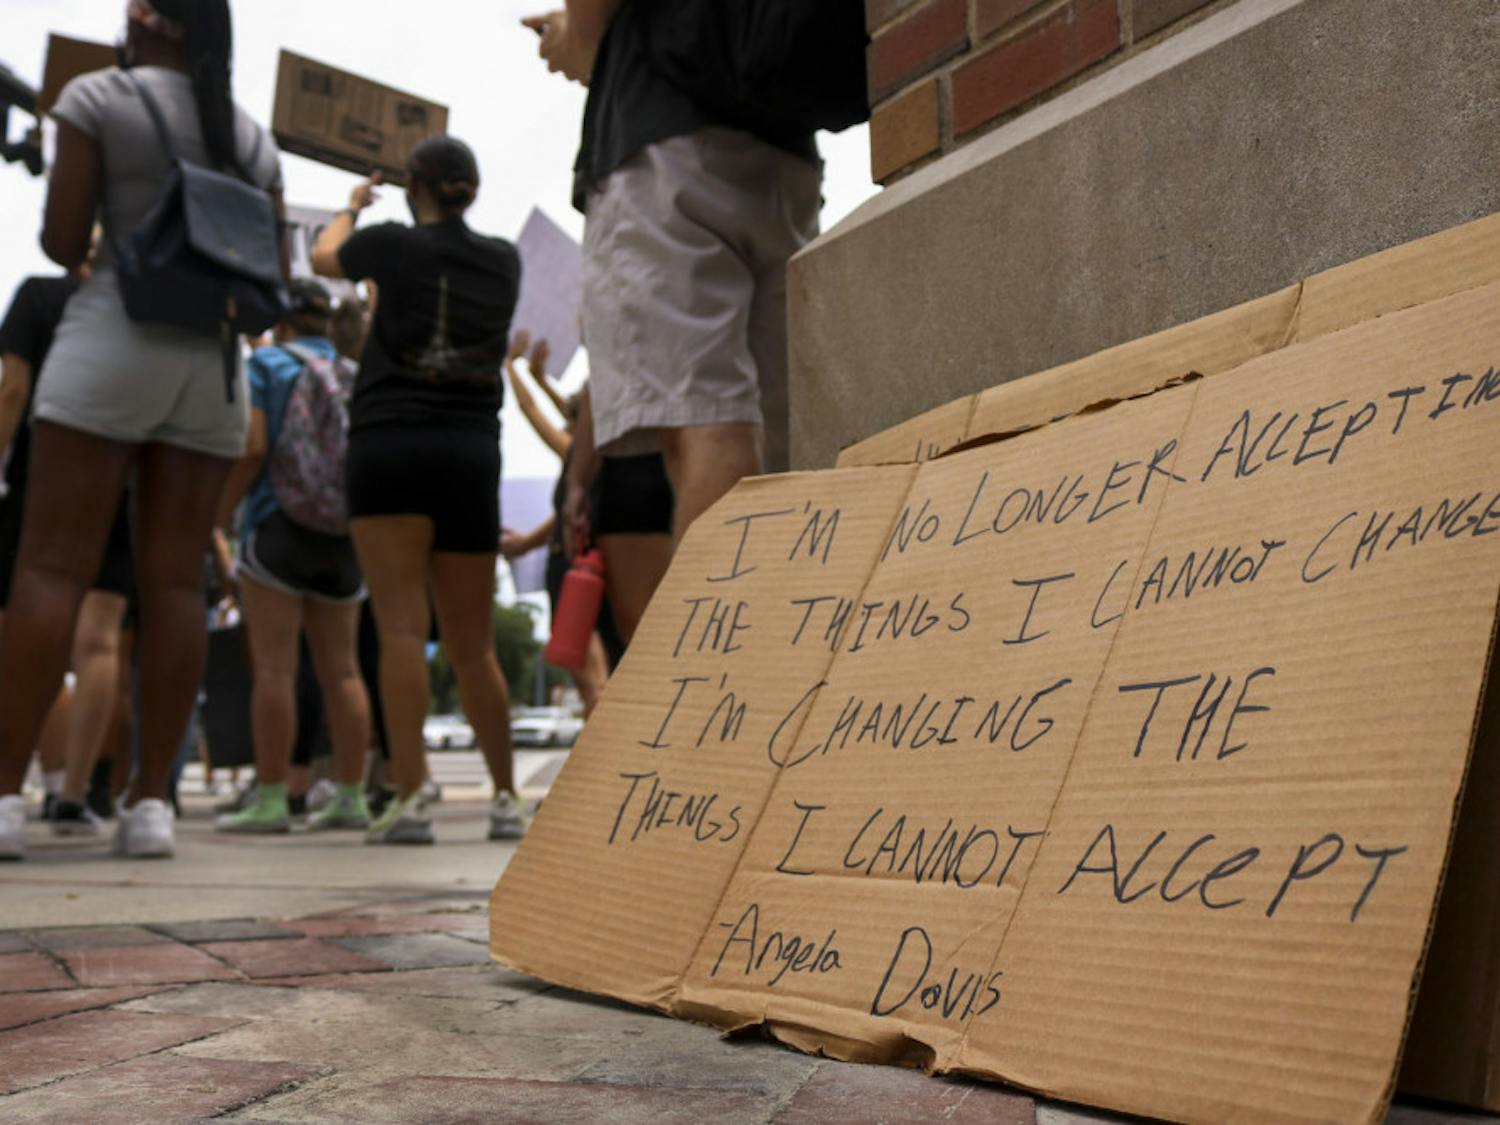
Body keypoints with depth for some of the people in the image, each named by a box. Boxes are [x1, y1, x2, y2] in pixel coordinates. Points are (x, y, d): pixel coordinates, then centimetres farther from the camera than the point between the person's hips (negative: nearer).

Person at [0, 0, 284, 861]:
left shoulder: (99, 97, 2)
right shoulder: (255, 138, 15)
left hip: (117, 335, -4)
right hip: (214, 358, 4)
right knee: (176, 581, 0)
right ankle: (152, 800, -2)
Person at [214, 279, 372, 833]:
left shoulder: (265, 363, 0)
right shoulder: (356, 376, 13)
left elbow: (252, 447, -11)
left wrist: (219, 514, -2)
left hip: (280, 523, -4)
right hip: (345, 535, 5)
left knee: (274, 667, -5)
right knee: (340, 669, 6)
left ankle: (271, 798, -6)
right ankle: (350, 796, 7)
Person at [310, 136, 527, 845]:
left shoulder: (394, 245, 1)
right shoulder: (503, 261, 11)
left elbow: (324, 257, 23)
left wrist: (352, 206, 41)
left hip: (391, 444, -4)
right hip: (472, 452, 4)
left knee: (401, 626, -10)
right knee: (472, 642, 11)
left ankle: (409, 797, -18)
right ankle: (507, 799, 16)